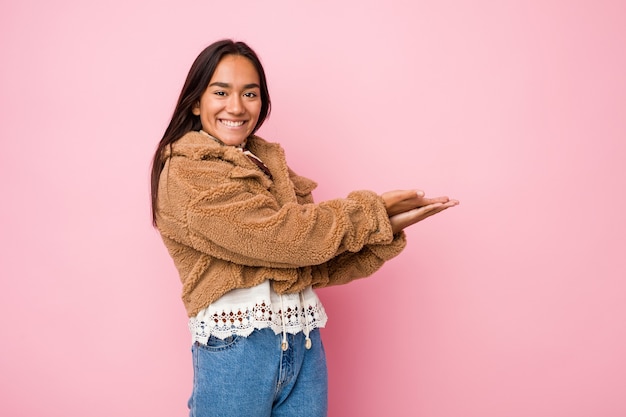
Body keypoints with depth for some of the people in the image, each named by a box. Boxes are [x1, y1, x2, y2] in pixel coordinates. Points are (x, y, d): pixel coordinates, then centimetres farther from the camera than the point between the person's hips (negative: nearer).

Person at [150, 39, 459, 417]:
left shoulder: (270, 163, 11)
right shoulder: (186, 172, -9)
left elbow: (321, 265, 6)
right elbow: (277, 235, -18)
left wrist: (389, 226, -5)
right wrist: (372, 210, -8)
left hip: (305, 348, 6)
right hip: (235, 353, -6)